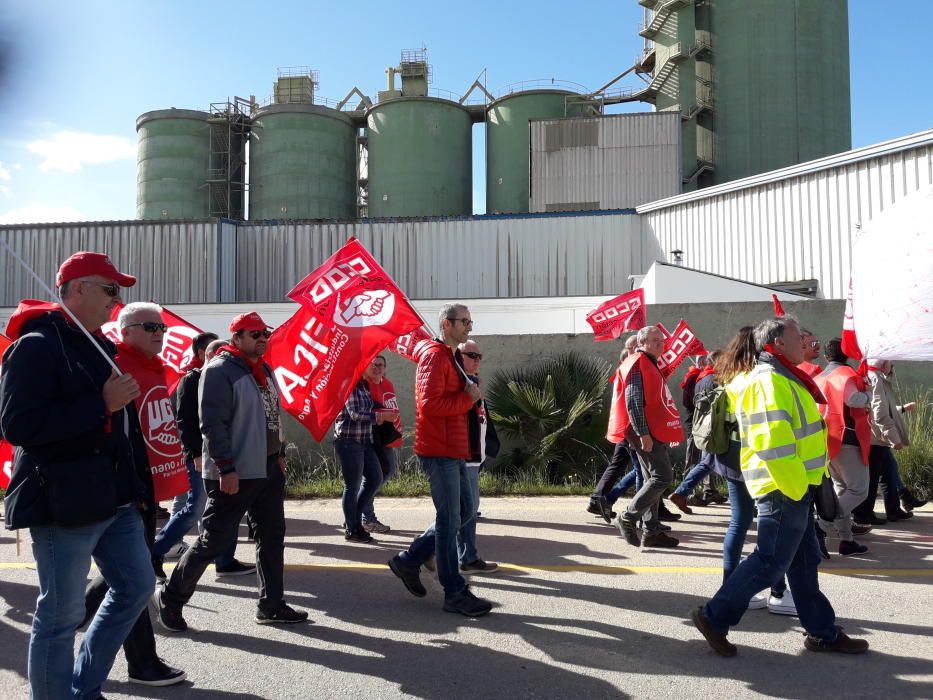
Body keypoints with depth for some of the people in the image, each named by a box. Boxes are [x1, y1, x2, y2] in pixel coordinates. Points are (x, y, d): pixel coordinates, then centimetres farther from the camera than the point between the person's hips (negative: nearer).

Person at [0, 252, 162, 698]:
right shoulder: (37, 346, -13)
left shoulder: (99, 346, 14)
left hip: (114, 498, 9)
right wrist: (101, 404, -23)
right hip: (64, 505, -9)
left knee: (136, 586, 16)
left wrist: (137, 484, 20)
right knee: (61, 615, 1)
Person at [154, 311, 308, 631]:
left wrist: (279, 453, 20)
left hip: (268, 470, 9)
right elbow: (212, 423, -20)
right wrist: (226, 469, -23)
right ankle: (170, 598, 17)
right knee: (215, 540, -2)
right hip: (234, 475, -9)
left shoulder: (264, 370, 14)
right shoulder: (220, 371, -14)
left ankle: (272, 605, 22)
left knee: (272, 536, 11)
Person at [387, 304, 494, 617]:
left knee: (463, 511, 16)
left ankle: (409, 560, 24)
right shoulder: (435, 356, -13)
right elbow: (429, 405, -24)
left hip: (453, 450, 10)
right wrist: (468, 398, -16)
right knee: (449, 519, -4)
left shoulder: (451, 357, 19)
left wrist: (470, 395, 5)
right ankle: (455, 593, 5)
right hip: (439, 450, -10)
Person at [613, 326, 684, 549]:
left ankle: (652, 531, 15)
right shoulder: (637, 364, -11)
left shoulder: (649, 364, 21)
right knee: (663, 476, -13)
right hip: (646, 432, -11)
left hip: (654, 432, 11)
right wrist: (643, 433, -25)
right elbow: (633, 401, -20)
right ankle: (628, 518, -6)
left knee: (653, 480, 11)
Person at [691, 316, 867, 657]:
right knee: (770, 561, -5)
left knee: (804, 561, 16)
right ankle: (714, 617, 6)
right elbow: (772, 442, -26)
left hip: (794, 487, 11)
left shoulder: (784, 379, 17)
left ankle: (822, 632, 27)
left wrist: (801, 485, 20)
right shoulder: (770, 381, -18)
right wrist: (794, 488, -21)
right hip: (783, 489, -11)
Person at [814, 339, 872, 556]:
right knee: (859, 490, -3)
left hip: (827, 440, 8)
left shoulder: (818, 378, 13)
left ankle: (846, 540, 17)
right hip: (846, 439, -8)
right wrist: (867, 395, -10)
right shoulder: (845, 374, -11)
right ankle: (821, 527, -19)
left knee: (842, 489, 16)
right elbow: (852, 398, -29)